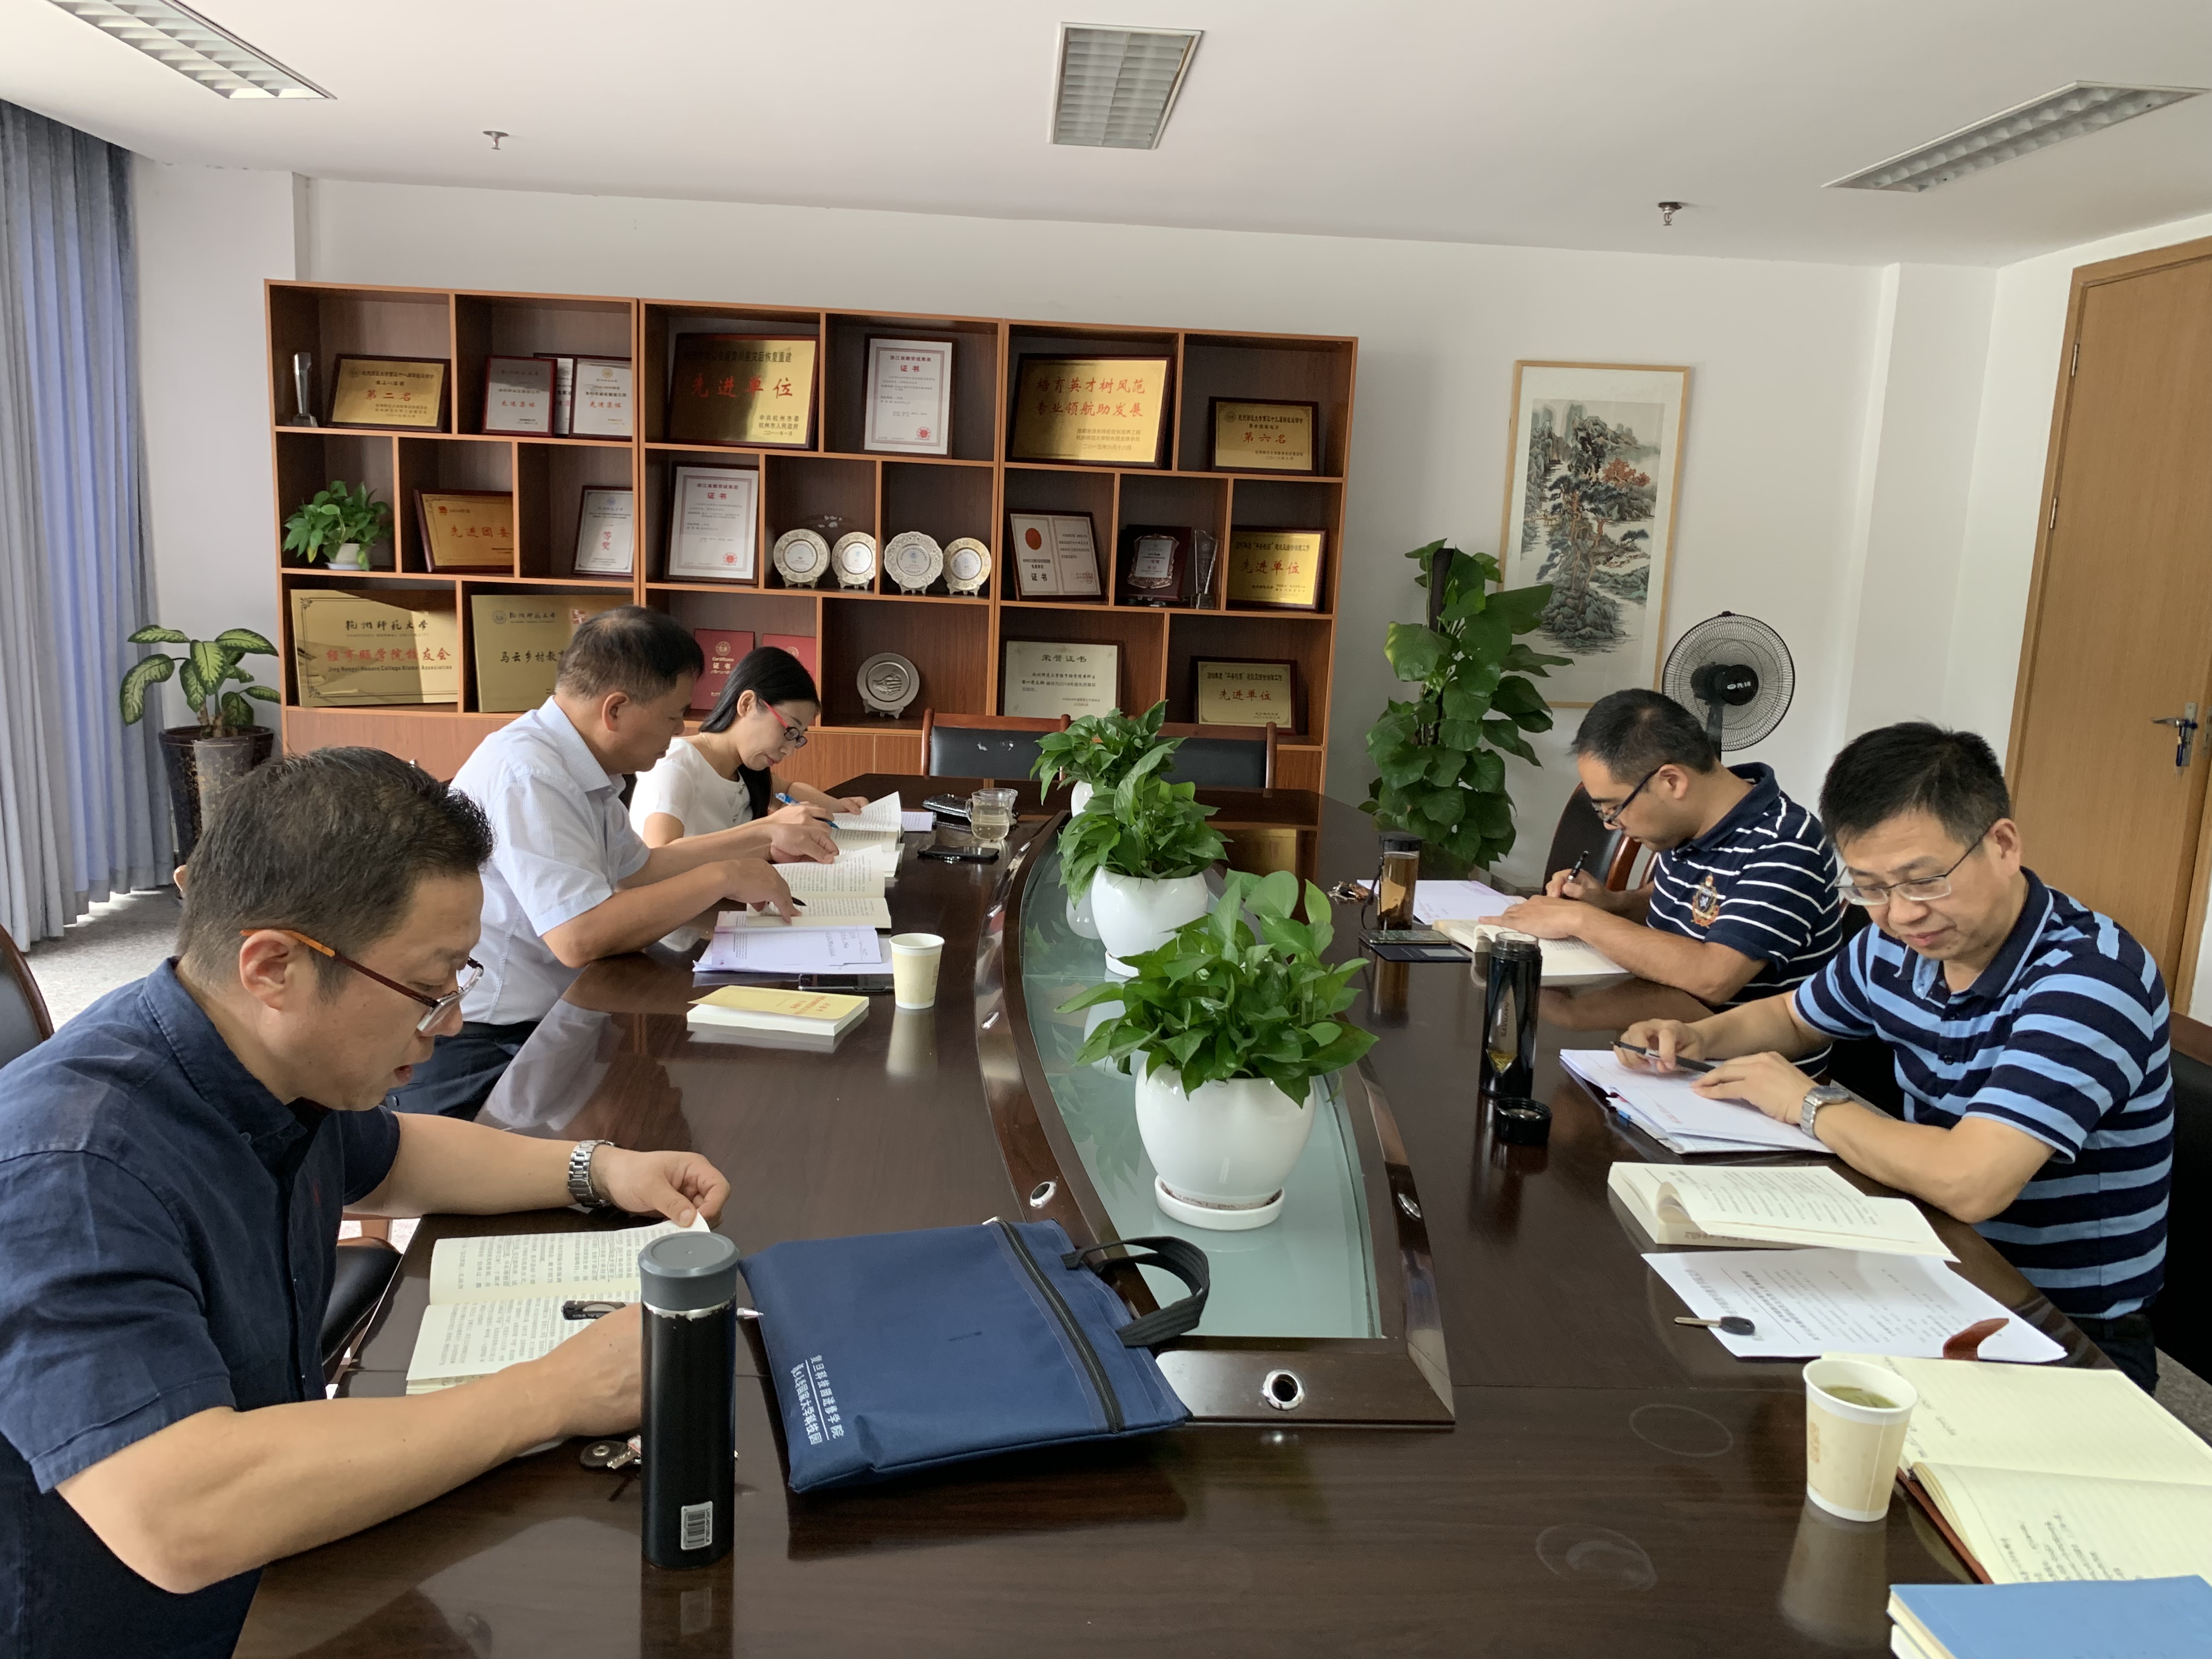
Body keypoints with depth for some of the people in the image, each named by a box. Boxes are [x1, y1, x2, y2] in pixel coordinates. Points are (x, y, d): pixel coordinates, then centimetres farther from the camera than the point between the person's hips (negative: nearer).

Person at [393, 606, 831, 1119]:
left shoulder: (576, 765, 8)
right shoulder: (528, 774, -21)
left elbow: (638, 868, 22)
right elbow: (579, 936, -29)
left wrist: (765, 836, 16)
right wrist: (722, 877, -18)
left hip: (538, 1026, 9)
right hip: (474, 1052, -9)